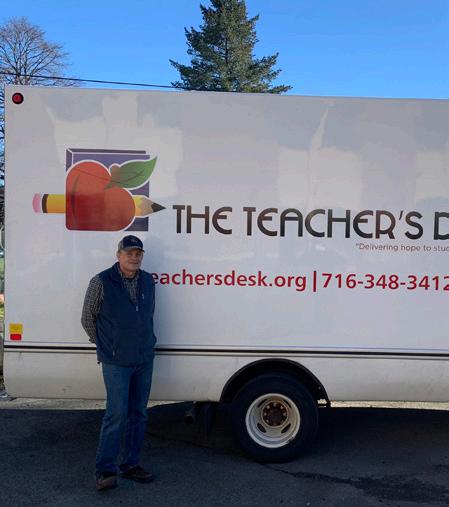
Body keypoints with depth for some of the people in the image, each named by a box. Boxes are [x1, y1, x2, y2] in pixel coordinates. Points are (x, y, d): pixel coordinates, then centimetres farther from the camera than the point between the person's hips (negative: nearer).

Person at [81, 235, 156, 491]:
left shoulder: (148, 281, 7)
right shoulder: (101, 282, -9)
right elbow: (88, 318, 1)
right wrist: (106, 345, 8)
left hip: (145, 359, 6)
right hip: (116, 362, -5)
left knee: (139, 413, 10)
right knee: (117, 414, -8)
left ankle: (131, 465, 23)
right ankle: (105, 470, 5)